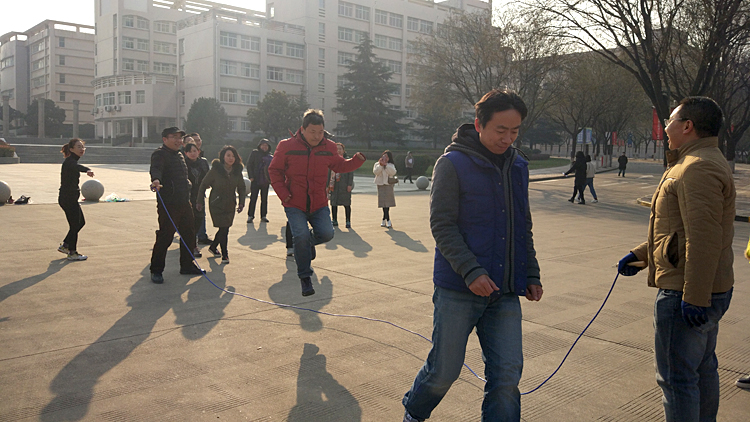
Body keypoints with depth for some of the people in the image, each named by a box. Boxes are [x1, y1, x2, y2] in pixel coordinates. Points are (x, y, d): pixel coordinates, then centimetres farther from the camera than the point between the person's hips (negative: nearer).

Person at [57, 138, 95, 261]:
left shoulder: (73, 160, 11)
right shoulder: (70, 161, -19)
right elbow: (76, 167, -45)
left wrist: (82, 152, 25)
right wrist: (87, 170, -64)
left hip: (71, 198, 10)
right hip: (68, 199, -10)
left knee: (81, 222, 19)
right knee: (75, 225, -1)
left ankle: (64, 245, 30)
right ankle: (72, 253, 12)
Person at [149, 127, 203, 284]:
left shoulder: (179, 155, 18)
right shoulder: (160, 154, -10)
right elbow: (155, 169, -32)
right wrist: (156, 180, -52)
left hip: (184, 202, 9)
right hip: (168, 204, -9)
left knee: (189, 234, 14)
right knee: (165, 237, -6)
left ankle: (187, 265, 28)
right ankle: (156, 270, 6)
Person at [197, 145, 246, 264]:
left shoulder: (237, 172, 0)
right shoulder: (215, 170, -12)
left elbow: (241, 188, 11)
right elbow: (203, 185, -4)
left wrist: (241, 203, 1)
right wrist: (200, 202, -3)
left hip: (230, 205, 5)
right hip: (216, 204, -5)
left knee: (224, 228, 13)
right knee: (224, 229, -9)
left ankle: (213, 247, 38)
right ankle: (224, 255, 3)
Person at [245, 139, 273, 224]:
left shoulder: (270, 156, 11)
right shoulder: (254, 153, 4)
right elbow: (249, 165, 2)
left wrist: (271, 178, 1)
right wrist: (251, 176, -8)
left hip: (265, 181, 3)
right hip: (255, 180, -3)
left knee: (264, 199, 6)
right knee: (253, 198, -3)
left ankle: (263, 216, 14)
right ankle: (250, 216, 4)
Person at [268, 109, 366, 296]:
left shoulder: (329, 148, 2)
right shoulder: (287, 146, -7)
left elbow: (340, 166, 15)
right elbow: (274, 171, 2)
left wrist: (358, 159, -3)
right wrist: (283, 193, -8)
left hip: (319, 204, 3)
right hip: (294, 205, -3)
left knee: (327, 234, -11)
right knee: (301, 235, -15)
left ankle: (308, 243, 27)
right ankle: (305, 277, 4)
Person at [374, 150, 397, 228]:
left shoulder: (391, 165, 11)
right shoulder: (377, 164, 12)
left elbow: (393, 172, -9)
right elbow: (375, 172, -6)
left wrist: (386, 165, -15)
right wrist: (380, 165, -18)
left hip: (389, 185, 0)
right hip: (381, 185, 0)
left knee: (387, 203, -3)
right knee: (384, 204, -6)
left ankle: (384, 221, 8)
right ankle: (388, 221, -6)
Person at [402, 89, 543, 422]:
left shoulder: (518, 166, 11)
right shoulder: (452, 164, -7)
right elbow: (442, 226, -11)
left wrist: (531, 274, 15)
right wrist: (471, 271, -20)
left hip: (505, 294, 5)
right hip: (458, 290, -5)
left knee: (507, 374, 1)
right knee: (444, 370, 6)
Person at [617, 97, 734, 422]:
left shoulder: (698, 168, -20)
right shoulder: (704, 163, 16)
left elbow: (704, 239, -27)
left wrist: (694, 297, -26)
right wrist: (640, 254, 21)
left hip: (684, 296, -11)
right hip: (703, 293, 11)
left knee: (677, 377, -2)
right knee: (703, 369, 22)